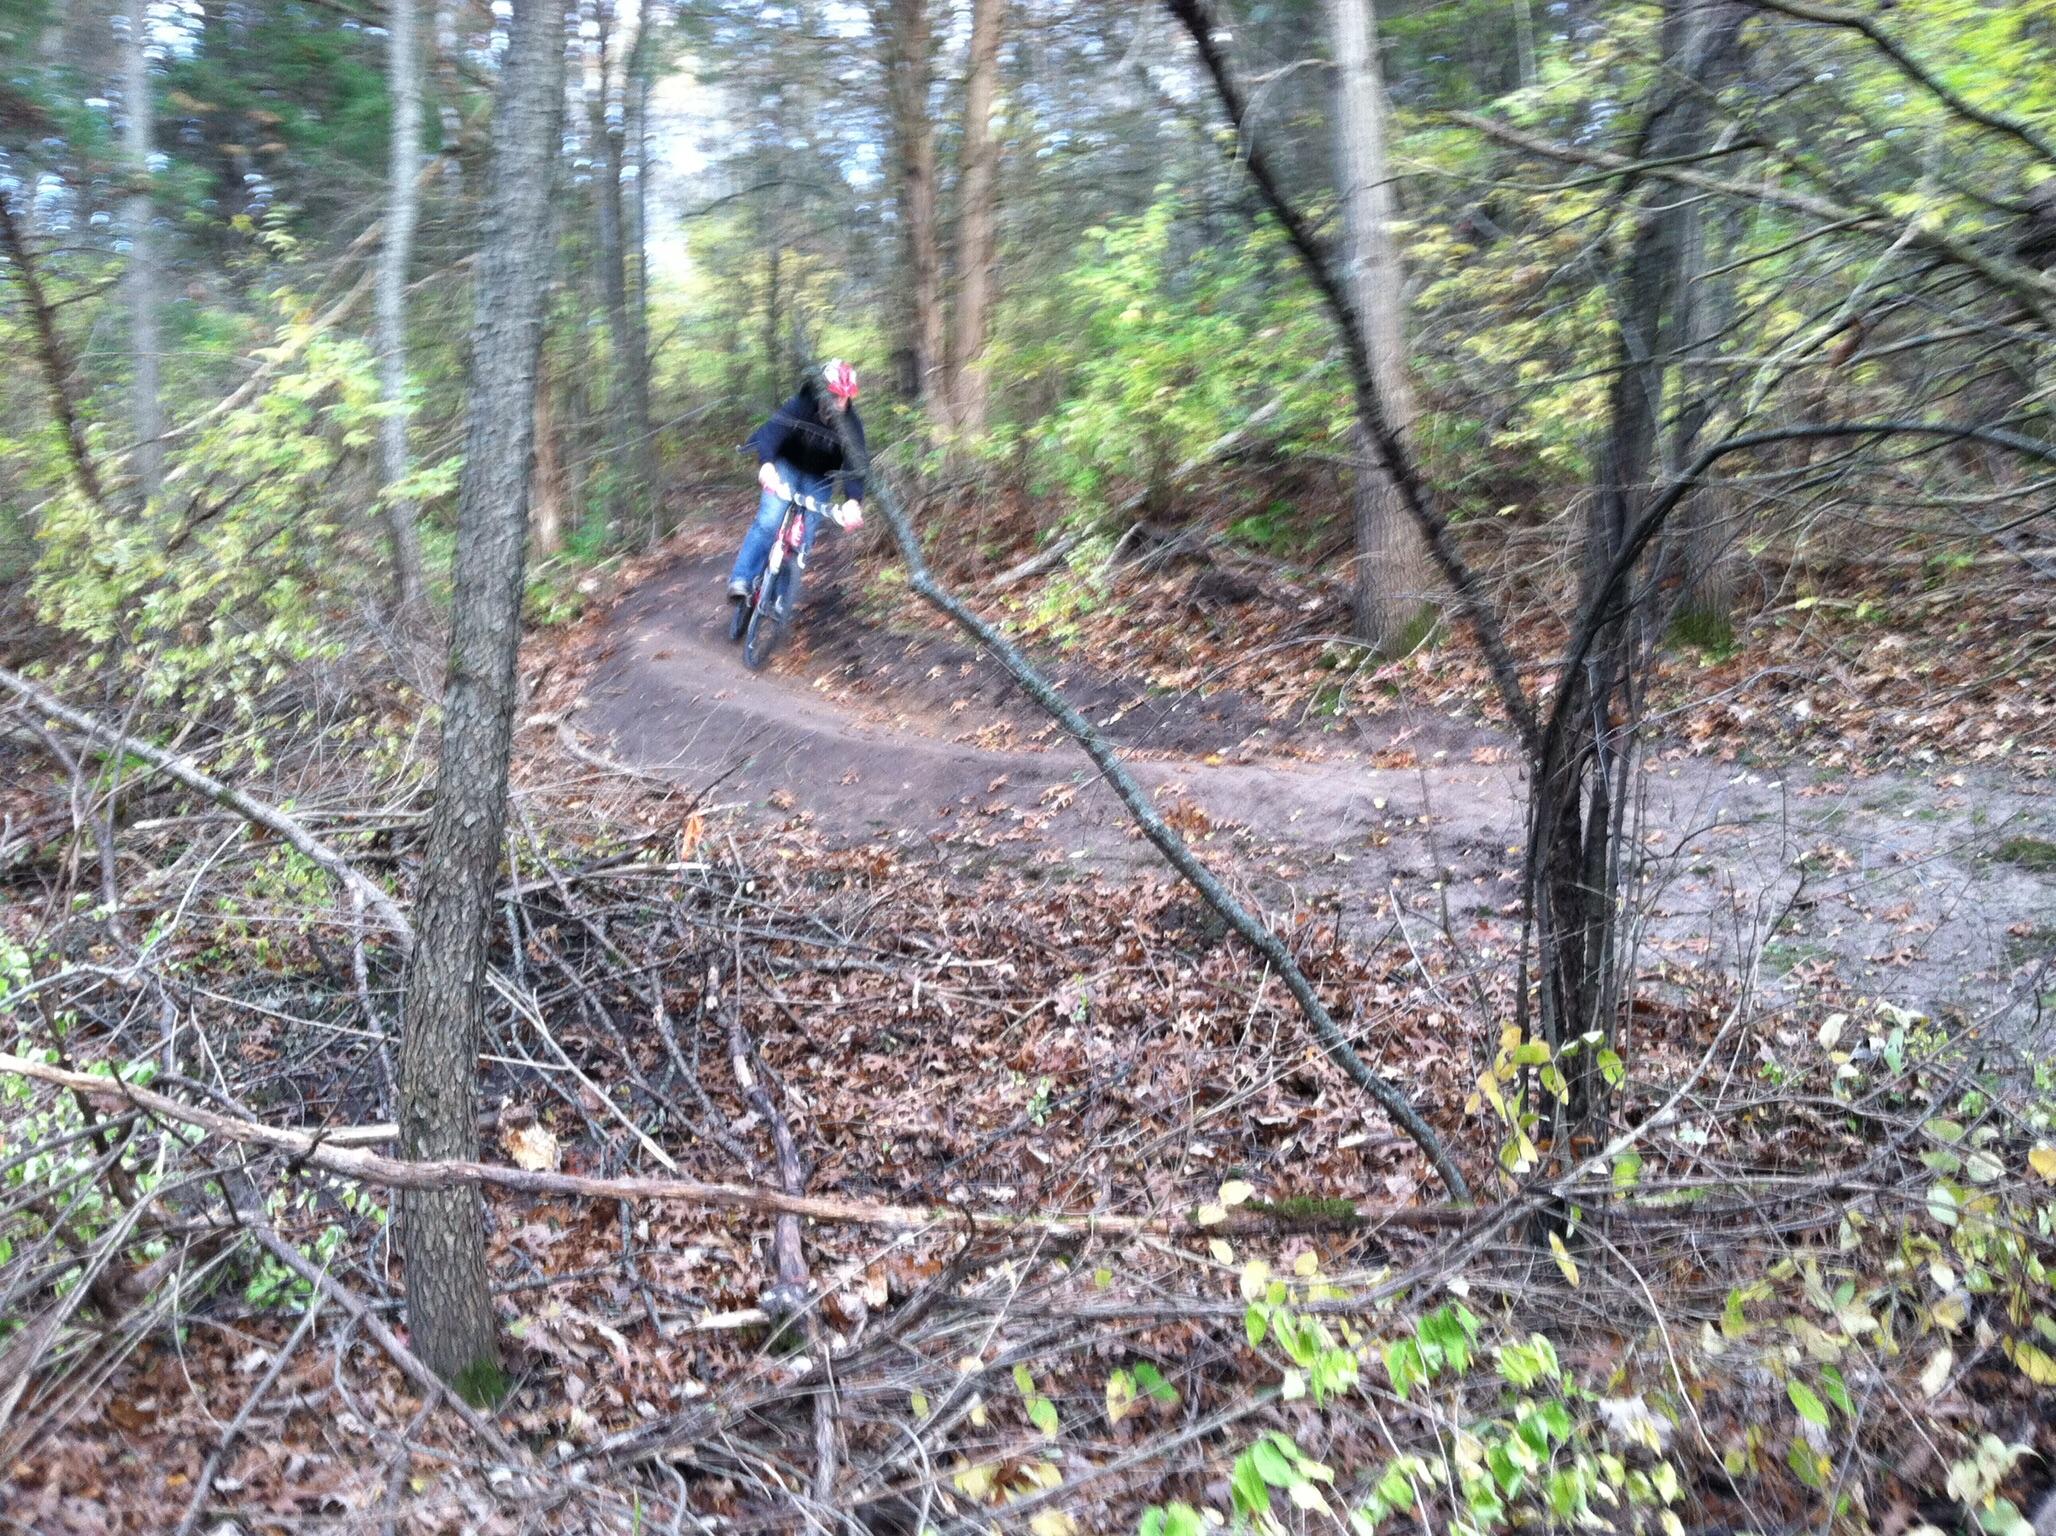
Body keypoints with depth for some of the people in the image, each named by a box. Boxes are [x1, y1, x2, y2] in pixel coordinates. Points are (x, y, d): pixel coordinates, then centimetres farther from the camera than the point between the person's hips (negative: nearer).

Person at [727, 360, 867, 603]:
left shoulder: (852, 423, -22)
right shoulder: (800, 406, -27)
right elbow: (772, 430, -43)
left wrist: (853, 501, -50)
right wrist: (766, 464, -64)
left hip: (819, 479, 2)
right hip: (787, 466, -2)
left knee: (803, 538, -4)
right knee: (769, 521, -24)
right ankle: (742, 580, -20)